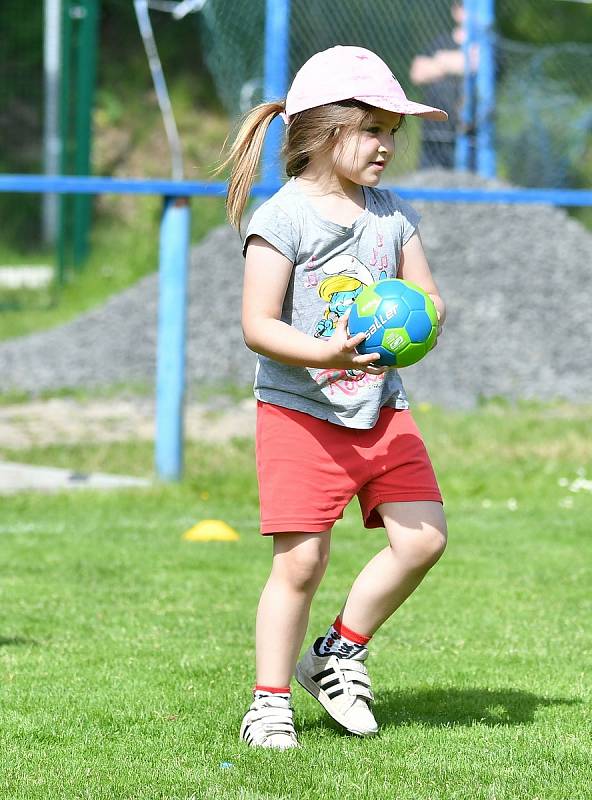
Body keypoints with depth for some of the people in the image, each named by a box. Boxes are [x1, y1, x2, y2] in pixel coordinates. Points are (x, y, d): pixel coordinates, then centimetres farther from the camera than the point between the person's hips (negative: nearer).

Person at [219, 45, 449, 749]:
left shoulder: (391, 213, 8)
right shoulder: (283, 218, -12)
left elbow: (428, 296, 12)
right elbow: (258, 326, -16)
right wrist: (326, 356, -31)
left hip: (381, 410, 6)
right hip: (300, 410, -6)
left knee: (423, 538, -5)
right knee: (300, 560, -7)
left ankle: (341, 651, 15)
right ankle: (270, 700, 6)